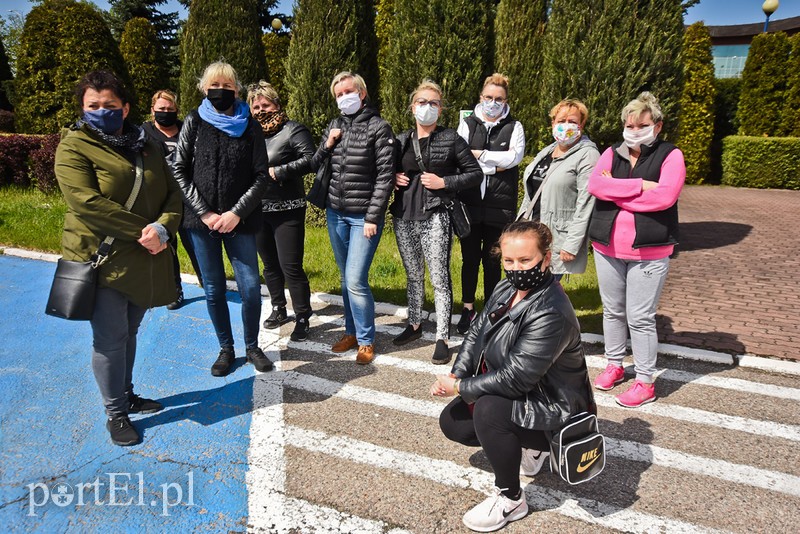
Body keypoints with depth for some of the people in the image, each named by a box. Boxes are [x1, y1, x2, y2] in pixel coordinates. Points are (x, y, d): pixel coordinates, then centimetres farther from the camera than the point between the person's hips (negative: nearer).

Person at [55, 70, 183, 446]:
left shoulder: (145, 145, 12)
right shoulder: (74, 147, -6)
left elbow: (172, 192, 7)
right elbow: (87, 203, -19)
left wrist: (163, 227, -13)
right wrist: (141, 231, -21)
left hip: (144, 260, 6)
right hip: (102, 260, -5)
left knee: (129, 333, 17)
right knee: (111, 339, 1)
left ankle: (127, 395, 34)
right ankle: (115, 414, 17)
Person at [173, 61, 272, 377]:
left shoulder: (250, 125, 2)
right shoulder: (195, 122, 3)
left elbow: (260, 176, -1)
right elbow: (179, 171, 0)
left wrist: (237, 213, -11)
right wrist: (205, 213, -9)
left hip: (240, 221, 0)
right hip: (202, 221, 1)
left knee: (250, 287, -2)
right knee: (213, 290, 7)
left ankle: (252, 347, 19)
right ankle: (226, 349, 23)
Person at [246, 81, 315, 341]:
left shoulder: (293, 130, -6)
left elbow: (309, 159, -17)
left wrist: (277, 171, -18)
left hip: (287, 210, -6)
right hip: (258, 210, 6)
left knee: (291, 267, -5)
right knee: (270, 264, 17)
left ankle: (302, 318, 10)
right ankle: (278, 309, 35)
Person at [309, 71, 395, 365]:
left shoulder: (378, 127, -6)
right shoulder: (334, 126, 11)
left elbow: (385, 176, -10)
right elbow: (314, 165, 14)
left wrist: (373, 218, -14)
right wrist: (327, 145, -5)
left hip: (364, 216, -5)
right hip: (335, 214, 6)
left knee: (355, 280, -9)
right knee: (346, 278, 12)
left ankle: (366, 340, 7)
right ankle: (351, 331, 26)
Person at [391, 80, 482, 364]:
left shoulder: (450, 139, -1)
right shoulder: (401, 140, 11)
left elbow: (476, 173, 0)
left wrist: (444, 183, -12)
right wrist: (394, 179, 1)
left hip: (435, 216, -5)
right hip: (404, 217, 5)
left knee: (439, 277, -5)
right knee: (413, 275, 16)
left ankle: (442, 338, 2)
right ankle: (414, 324, 31)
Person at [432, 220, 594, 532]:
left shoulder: (551, 313, -32)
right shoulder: (506, 289, -5)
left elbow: (516, 378, -32)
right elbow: (477, 332, 3)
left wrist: (461, 388, -23)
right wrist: (456, 375, -12)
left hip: (551, 406, -9)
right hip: (513, 392, 9)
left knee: (488, 410, -34)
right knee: (451, 422, 7)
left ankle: (510, 500, -10)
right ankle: (530, 446, 23)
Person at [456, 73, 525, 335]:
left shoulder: (514, 127, 8)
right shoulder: (467, 124, 9)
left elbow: (515, 156, -11)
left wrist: (479, 154, -10)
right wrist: (495, 166, -9)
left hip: (499, 205, 0)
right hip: (470, 203, 1)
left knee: (492, 260, 6)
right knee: (470, 258, 7)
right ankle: (468, 309, 23)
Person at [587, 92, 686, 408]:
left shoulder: (670, 155, -2)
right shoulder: (612, 153, 8)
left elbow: (665, 196, -19)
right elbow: (594, 184, -11)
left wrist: (616, 191, -12)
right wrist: (640, 185, -18)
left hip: (648, 251, -4)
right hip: (607, 247, 4)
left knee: (640, 318, 0)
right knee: (612, 310, 15)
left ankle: (645, 382, 14)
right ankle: (614, 365, 33)